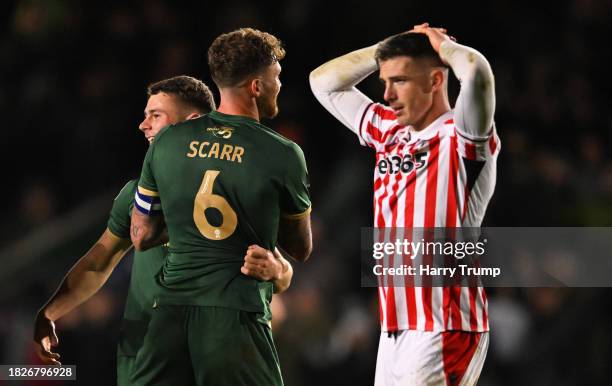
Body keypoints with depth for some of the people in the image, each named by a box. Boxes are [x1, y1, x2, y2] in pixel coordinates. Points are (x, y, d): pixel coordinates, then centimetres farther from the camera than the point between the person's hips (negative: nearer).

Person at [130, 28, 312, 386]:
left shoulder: (167, 142, 4)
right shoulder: (284, 155, -4)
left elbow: (142, 236, 12)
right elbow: (302, 249, 10)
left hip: (173, 308, 3)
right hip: (238, 314, -3)